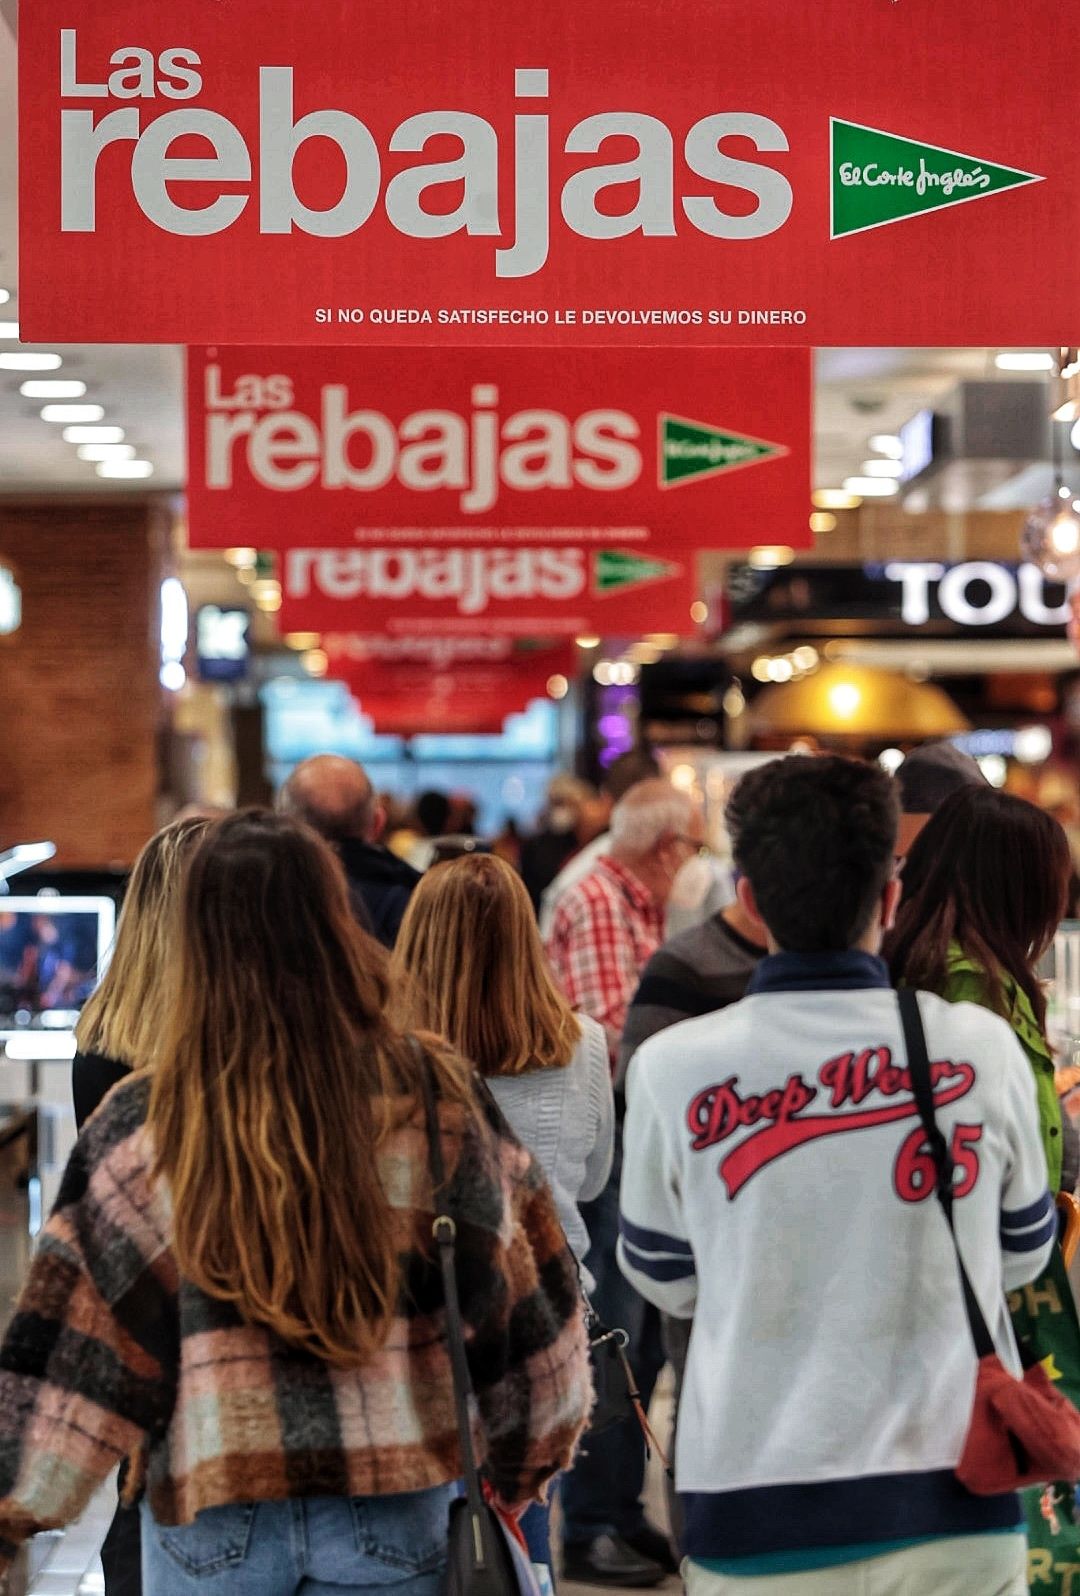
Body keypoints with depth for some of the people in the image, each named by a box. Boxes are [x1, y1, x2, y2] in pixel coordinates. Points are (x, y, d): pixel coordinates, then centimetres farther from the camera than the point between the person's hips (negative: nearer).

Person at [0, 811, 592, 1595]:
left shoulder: (144, 1124, -10)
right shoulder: (433, 1094, -7)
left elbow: (73, 1345, -6)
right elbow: (520, 1288, 1)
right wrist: (522, 1469, 15)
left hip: (210, 1517, 0)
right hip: (395, 1504, 1)